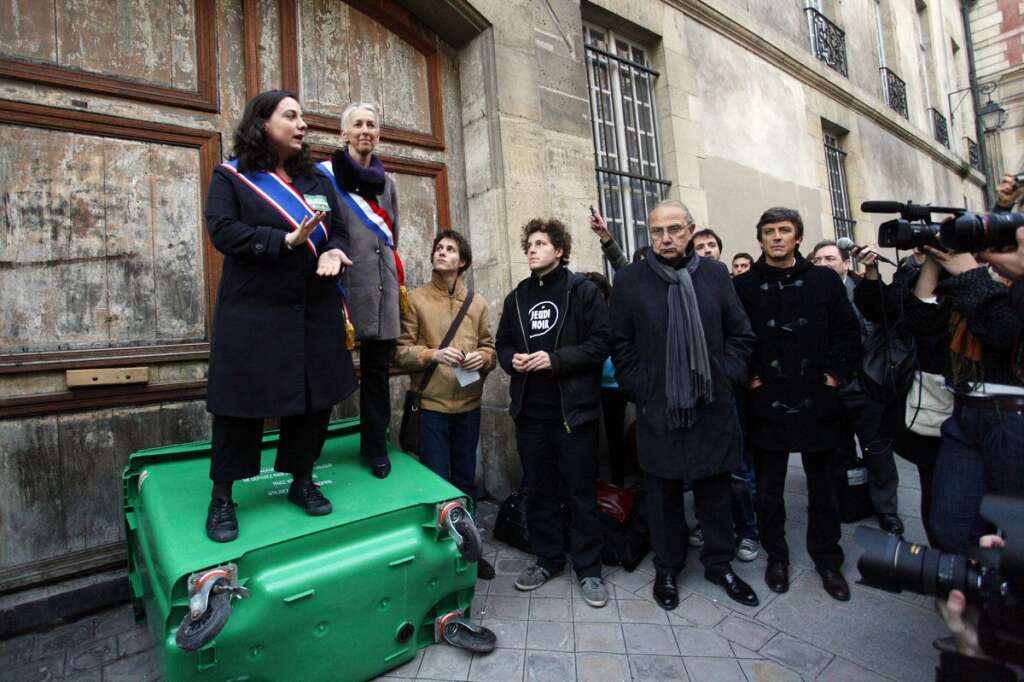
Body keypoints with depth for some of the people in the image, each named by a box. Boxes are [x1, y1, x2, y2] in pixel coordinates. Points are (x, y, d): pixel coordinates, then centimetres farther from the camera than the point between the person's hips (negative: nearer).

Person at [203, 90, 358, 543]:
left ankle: (301, 481, 26)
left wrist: (332, 251, -13)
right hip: (252, 313, -4)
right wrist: (287, 240, -21)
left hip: (315, 312, 5)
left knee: (315, 397, 7)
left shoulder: (316, 180, 16)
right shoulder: (231, 176, 3)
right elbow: (223, 231, -10)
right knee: (242, 402, 0)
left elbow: (339, 229, 10)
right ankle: (222, 498, 18)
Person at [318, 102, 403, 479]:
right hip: (344, 283, -4)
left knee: (377, 368, 7)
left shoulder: (386, 182, 18)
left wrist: (398, 280, 18)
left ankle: (375, 446, 18)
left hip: (382, 287, 5)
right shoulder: (326, 174, 2)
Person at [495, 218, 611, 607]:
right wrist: (511, 359, -5)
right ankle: (547, 559, 33)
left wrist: (555, 359, -19)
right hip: (530, 410, 5)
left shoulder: (583, 290, -2)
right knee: (537, 490, 15)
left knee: (581, 492, 7)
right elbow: (503, 344, 17)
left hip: (573, 408, -5)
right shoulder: (517, 297, 13)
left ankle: (588, 568, 24)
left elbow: (601, 342, -9)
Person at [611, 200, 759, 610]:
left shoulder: (714, 275, 5)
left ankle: (718, 564, 36)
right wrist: (640, 390, -5)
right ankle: (667, 569, 30)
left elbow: (741, 335, 9)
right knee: (664, 495, 10)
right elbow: (621, 346, 0)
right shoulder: (630, 281, -1)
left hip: (713, 408, 2)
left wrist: (725, 377, 0)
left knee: (715, 491, 15)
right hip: (658, 410, -2)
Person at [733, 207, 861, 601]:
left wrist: (835, 373, -3)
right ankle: (776, 556, 30)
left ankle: (827, 560, 33)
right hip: (767, 404, -1)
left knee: (823, 488, 14)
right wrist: (748, 377, -7)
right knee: (769, 489, 11)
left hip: (816, 402, 1)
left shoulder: (824, 280, 4)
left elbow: (848, 333, 5)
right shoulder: (743, 286, -1)